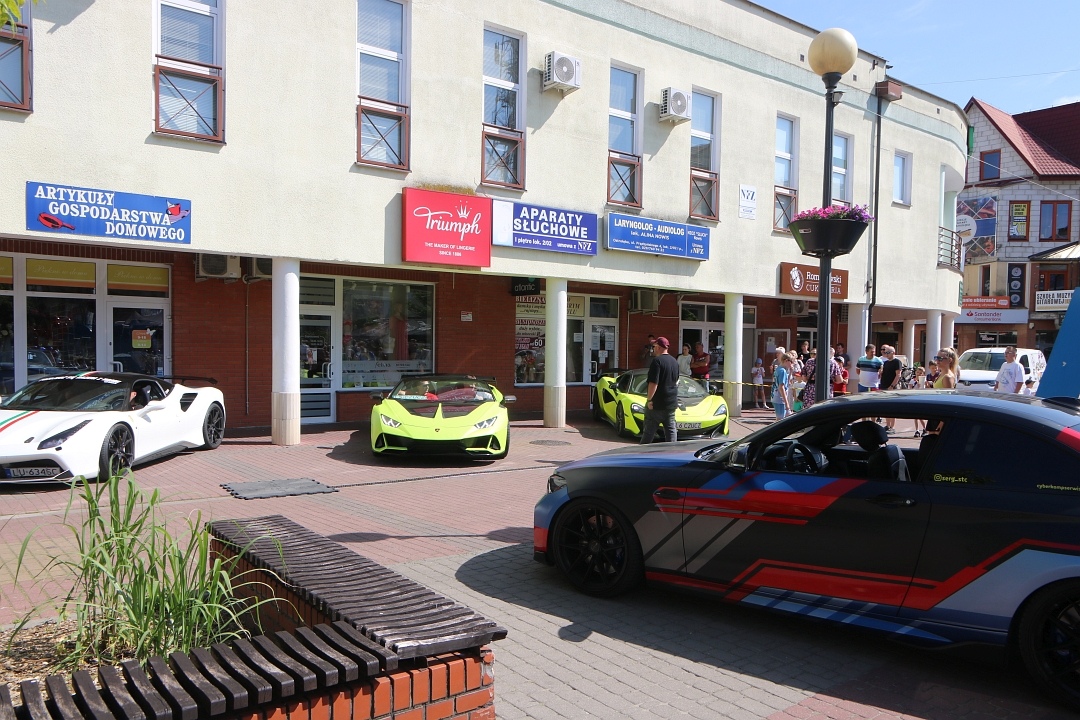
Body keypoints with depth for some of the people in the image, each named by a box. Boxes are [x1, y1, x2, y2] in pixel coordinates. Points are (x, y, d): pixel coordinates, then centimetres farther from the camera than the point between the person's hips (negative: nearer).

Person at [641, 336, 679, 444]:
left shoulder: (657, 361, -15)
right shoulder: (674, 361, 12)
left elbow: (654, 383, -21)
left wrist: (649, 399, -16)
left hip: (657, 403, -7)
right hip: (672, 403, 7)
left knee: (649, 431, 1)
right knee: (671, 430, 8)